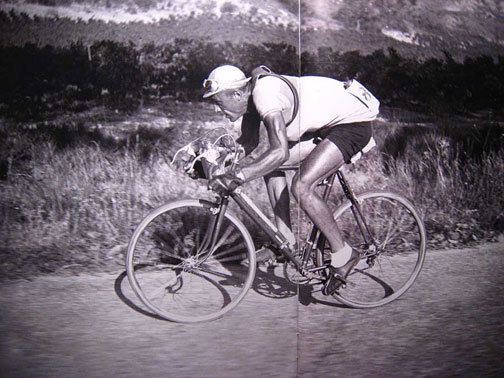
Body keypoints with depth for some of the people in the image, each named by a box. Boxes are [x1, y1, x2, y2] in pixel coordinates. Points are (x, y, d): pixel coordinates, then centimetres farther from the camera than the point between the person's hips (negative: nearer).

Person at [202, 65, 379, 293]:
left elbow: (281, 151, -37)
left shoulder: (264, 92, -27)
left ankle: (343, 254, -5)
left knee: (301, 186, -22)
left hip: (353, 122, -10)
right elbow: (248, 142, 15)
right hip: (326, 124, 10)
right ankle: (286, 241, 11)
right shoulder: (250, 96, 3)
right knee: (270, 165, 4)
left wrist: (237, 177, -37)